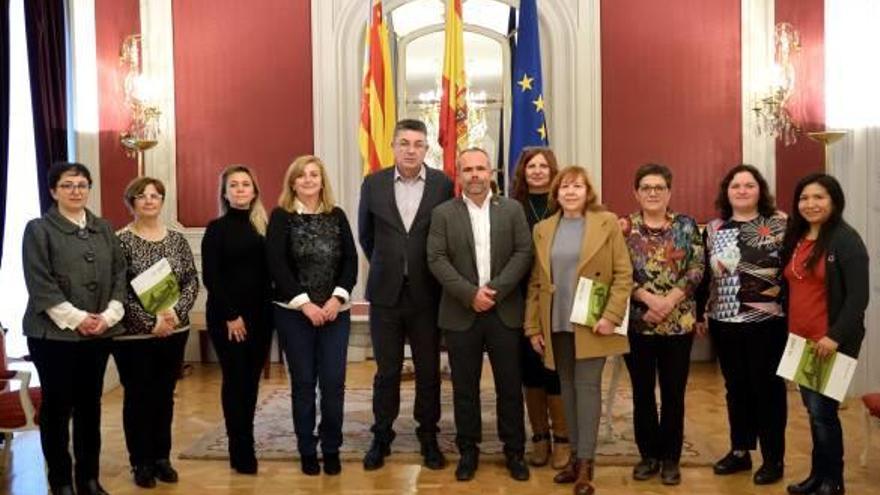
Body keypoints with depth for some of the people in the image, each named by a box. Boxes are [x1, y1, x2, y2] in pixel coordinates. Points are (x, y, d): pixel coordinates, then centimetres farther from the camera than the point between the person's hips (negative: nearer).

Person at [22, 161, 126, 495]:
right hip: (54, 334, -4)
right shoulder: (38, 230, -3)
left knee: (90, 405, 11)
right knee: (57, 407, 4)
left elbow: (120, 274, 8)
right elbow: (40, 284, -11)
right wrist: (76, 318, -16)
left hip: (99, 333, 4)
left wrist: (109, 315, -6)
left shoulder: (103, 229, 11)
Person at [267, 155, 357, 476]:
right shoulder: (281, 217, -1)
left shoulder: (337, 216, 8)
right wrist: (305, 303, -13)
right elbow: (276, 265, -7)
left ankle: (332, 449, 15)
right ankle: (307, 451, 17)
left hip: (335, 311, 2)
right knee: (303, 382, 5)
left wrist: (337, 298, -10)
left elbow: (351, 260, 4)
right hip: (294, 312, -2)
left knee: (333, 382, 1)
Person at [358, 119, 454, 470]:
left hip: (426, 293, -1)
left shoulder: (443, 184, -4)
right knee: (387, 371, 10)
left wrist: (434, 274, 8)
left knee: (428, 370, 9)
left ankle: (428, 437, 24)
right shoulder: (373, 184, 0)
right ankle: (381, 437, 24)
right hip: (386, 293, 1)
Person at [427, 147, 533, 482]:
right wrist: (470, 294, -15)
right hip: (461, 313, 0)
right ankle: (468, 451, 20)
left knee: (510, 386, 6)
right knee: (465, 388, 7)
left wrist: (495, 289, -13)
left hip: (505, 311, 1)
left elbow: (524, 253, -2)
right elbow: (437, 260, -5)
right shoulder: (443, 214, 3)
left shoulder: (512, 209, 6)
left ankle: (514, 451, 20)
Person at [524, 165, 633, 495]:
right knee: (568, 388, 10)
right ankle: (575, 455, 20)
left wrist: (611, 316, -13)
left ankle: (586, 463, 3)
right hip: (557, 324, 4)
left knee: (587, 386, -3)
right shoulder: (543, 229, 8)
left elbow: (623, 274, -4)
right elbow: (535, 282, 9)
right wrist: (533, 326, 5)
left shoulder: (607, 223, -2)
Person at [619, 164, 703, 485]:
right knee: (642, 392, 9)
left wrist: (669, 301, -15)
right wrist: (648, 298, -17)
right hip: (637, 322, 0)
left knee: (673, 392, 7)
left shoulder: (686, 225, 4)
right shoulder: (625, 227, 2)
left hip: (679, 322, 0)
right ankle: (648, 455, 24)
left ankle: (671, 458, 20)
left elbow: (696, 269, -3)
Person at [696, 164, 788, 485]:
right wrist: (699, 313, 13)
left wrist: (780, 290, -17)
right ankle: (740, 451, 26)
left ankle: (774, 459, 16)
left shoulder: (779, 224, -2)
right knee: (735, 388, 14)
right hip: (724, 322, 4)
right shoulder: (714, 229, 9)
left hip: (766, 323, -4)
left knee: (767, 388, 4)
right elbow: (704, 275, 13)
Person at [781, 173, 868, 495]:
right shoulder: (796, 239, 10)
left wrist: (836, 336, -20)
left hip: (831, 343, -6)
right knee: (813, 410, 14)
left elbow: (858, 296, -15)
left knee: (823, 411, -3)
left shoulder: (845, 240, -10)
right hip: (799, 341, 6)